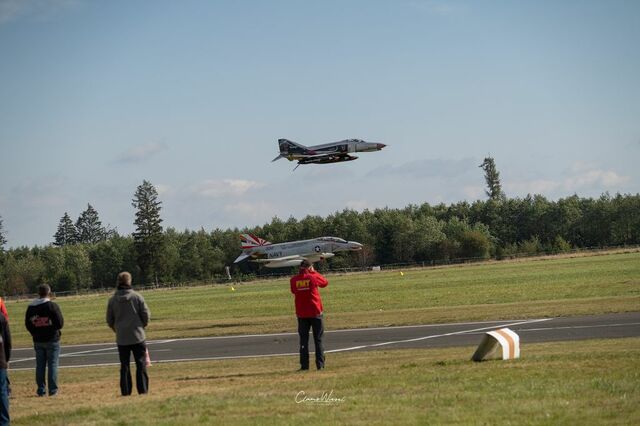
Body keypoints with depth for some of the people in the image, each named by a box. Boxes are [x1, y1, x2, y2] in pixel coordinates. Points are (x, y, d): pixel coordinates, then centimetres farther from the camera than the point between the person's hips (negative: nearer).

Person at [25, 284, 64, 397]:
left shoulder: (31, 307, 3)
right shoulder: (52, 306, -12)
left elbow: (27, 324, 6)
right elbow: (60, 323, -13)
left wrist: (35, 334, 14)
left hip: (38, 341, 4)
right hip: (52, 340, -4)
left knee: (40, 365, 9)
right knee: (52, 364, 0)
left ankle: (41, 390, 9)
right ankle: (52, 389, -2)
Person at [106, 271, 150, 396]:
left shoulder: (113, 300, -2)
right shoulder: (137, 296, -7)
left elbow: (109, 320, 4)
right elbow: (146, 315, -4)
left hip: (121, 339, 2)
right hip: (138, 336, -2)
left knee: (124, 366, 8)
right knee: (141, 364, 5)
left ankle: (125, 391, 7)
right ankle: (143, 389, 1)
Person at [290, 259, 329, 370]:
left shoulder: (294, 280, -3)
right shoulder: (313, 277, -9)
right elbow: (325, 282, 9)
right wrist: (314, 272, 15)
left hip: (301, 314, 2)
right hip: (315, 312, -2)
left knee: (303, 340, 7)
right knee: (318, 340, 6)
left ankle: (304, 365, 3)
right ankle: (320, 364, 2)